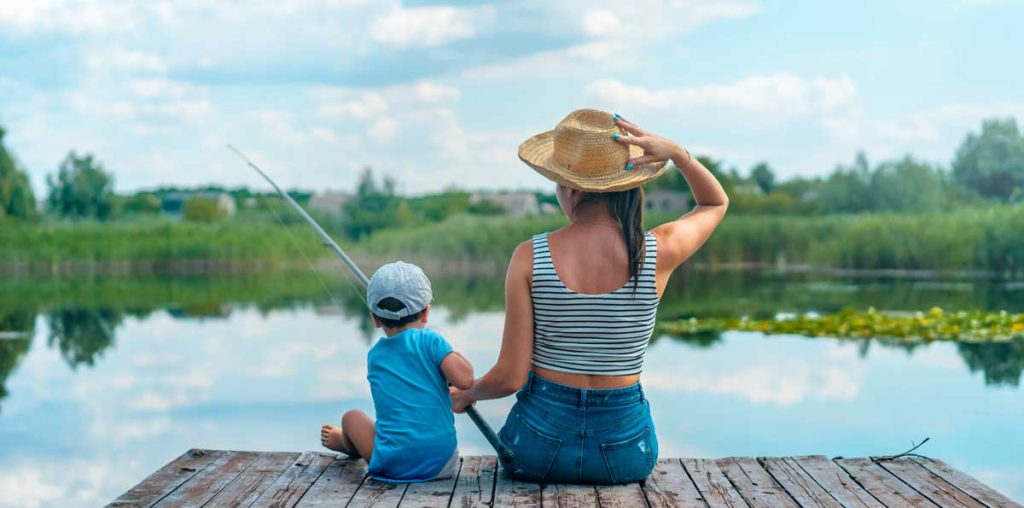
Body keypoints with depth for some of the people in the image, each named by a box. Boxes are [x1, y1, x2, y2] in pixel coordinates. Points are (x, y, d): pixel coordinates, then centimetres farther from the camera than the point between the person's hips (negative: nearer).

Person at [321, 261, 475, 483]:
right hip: (443, 464, -1)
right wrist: (454, 355, 7)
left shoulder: (374, 356, 11)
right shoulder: (430, 340, -4)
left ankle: (345, 442, 56)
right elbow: (465, 379, -15)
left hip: (394, 466, 1)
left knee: (352, 417, 24)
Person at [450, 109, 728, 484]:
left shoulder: (529, 257, -14)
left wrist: (466, 395, 10)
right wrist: (677, 153, -6)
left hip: (540, 450, -1)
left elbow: (510, 377, -11)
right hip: (624, 452, 1)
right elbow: (716, 202, 12)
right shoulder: (659, 252, -12)